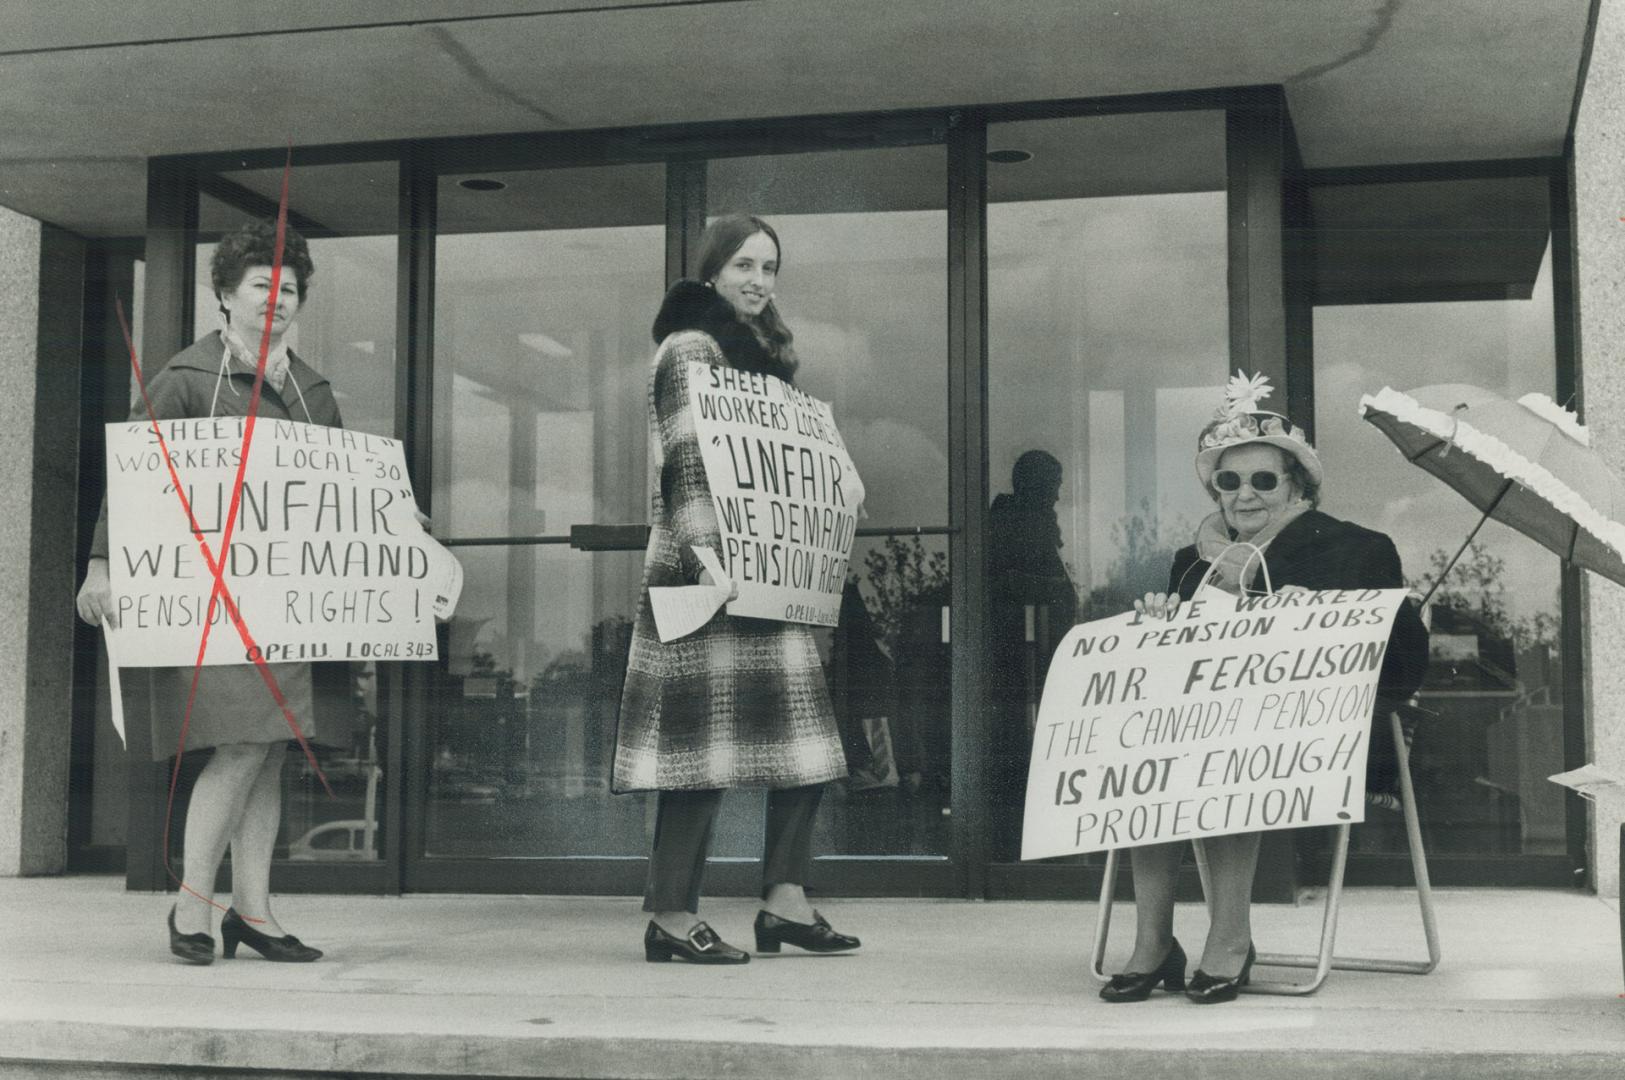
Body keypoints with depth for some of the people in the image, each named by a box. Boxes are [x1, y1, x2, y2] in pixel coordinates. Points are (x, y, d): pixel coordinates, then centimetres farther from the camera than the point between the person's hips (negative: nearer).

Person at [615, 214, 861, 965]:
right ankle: (671, 918, -3)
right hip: (709, 571, -10)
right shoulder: (691, 348, -6)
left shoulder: (763, 354, 21)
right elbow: (686, 462, -17)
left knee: (803, 732, 6)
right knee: (707, 736, -9)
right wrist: (708, 553, -26)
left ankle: (785, 902, 11)